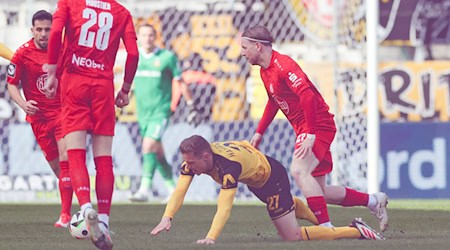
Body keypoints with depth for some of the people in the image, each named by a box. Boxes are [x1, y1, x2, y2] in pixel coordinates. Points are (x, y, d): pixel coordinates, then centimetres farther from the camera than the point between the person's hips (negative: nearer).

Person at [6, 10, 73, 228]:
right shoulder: (22, 54, -5)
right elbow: (12, 84, 0)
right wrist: (23, 104, -16)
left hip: (63, 110, -1)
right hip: (38, 116, 1)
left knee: (65, 159, -16)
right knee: (56, 166, 6)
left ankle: (65, 214, -15)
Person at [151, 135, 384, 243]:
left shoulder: (228, 165, -43)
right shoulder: (193, 158, -23)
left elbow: (224, 208, -50)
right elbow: (179, 190, -27)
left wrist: (211, 238, -60)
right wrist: (167, 218, -43)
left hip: (272, 177, -8)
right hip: (255, 179, 8)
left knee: (293, 236, -6)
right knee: (289, 205, 35)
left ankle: (355, 231, 0)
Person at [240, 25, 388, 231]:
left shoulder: (282, 65, -19)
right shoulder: (265, 71, 12)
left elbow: (307, 96, -28)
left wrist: (310, 135, -30)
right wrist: (259, 132, 23)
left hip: (318, 126, -10)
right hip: (304, 129, 10)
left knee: (299, 171, -29)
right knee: (318, 192, 8)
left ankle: (326, 227, -31)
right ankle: (373, 201, 21)